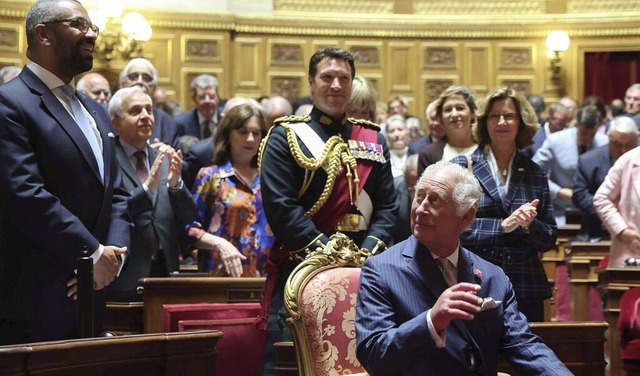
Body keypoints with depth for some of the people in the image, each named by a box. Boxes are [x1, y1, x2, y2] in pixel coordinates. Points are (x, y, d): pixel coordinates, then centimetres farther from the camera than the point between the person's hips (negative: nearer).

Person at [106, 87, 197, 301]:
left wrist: (175, 184, -10)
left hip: (164, 271, 5)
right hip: (124, 276, -5)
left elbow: (188, 217, 9)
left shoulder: (165, 158, 12)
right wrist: (147, 187, -26)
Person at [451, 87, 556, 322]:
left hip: (526, 288, 3)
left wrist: (529, 225, -10)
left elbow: (549, 240, 11)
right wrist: (502, 225, -17)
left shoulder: (535, 174, 10)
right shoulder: (462, 167, 2)